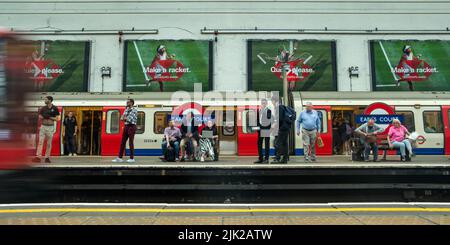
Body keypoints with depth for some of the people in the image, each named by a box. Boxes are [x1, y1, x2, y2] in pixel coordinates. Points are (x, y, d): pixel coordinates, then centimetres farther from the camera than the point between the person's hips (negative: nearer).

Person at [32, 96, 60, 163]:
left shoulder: (55, 109, -2)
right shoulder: (43, 108, 6)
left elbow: (57, 119, -4)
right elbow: (39, 117, 12)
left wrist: (49, 117, -16)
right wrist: (43, 117, -10)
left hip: (50, 127, -2)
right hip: (43, 126, 2)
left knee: (49, 143, 4)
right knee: (40, 142, -5)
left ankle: (47, 157, 12)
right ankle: (37, 156, -8)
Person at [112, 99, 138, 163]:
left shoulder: (134, 110, -5)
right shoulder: (126, 109, 17)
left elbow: (131, 119, -14)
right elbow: (122, 118, 10)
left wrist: (125, 118, 1)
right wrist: (125, 118, -12)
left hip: (131, 126, -7)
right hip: (126, 126, 7)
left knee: (131, 142, -5)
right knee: (122, 142, 5)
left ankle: (132, 158, 1)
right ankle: (119, 158, 8)